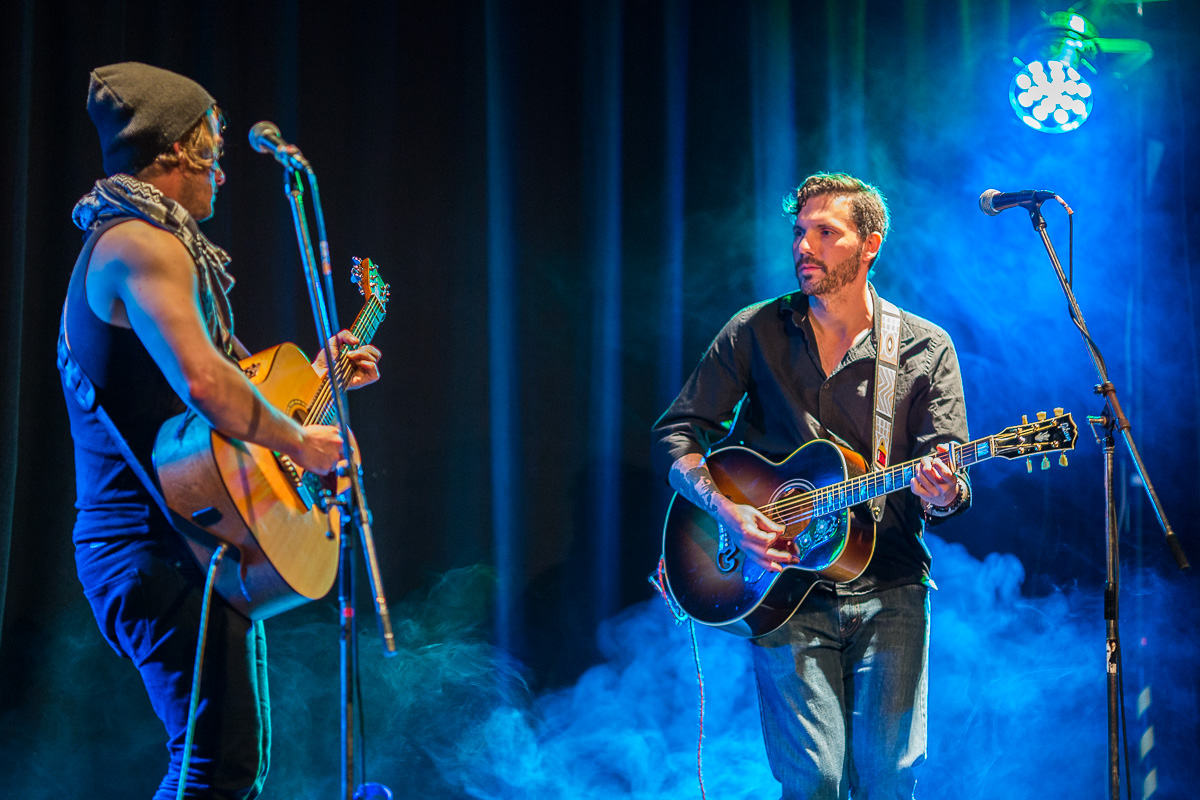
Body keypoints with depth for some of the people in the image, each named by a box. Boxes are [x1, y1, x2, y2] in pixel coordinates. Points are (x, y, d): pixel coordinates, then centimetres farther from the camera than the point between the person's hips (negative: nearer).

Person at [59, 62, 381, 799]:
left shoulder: (128, 242, 21)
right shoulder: (143, 245, -14)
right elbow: (203, 382, -29)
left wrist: (314, 378, 26)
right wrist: (298, 441, -14)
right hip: (160, 548, -11)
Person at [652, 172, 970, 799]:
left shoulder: (926, 349, 5)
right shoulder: (755, 333, 6)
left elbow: (949, 483, -1)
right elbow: (674, 437, 6)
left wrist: (941, 494, -25)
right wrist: (725, 508, -11)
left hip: (889, 590, 1)